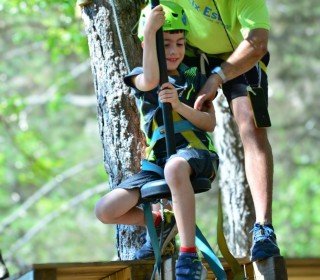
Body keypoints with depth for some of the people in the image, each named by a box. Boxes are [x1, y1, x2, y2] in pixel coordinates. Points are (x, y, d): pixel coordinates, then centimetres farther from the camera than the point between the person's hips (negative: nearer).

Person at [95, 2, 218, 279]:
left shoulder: (195, 78, 10)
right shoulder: (140, 77, 9)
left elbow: (210, 123, 1)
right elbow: (151, 81, -18)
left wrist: (178, 104, -17)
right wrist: (150, 32, -28)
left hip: (196, 152, -3)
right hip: (157, 159, 3)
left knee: (175, 167, -44)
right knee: (105, 210, -13)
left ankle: (189, 257, -43)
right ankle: (161, 223, 17)